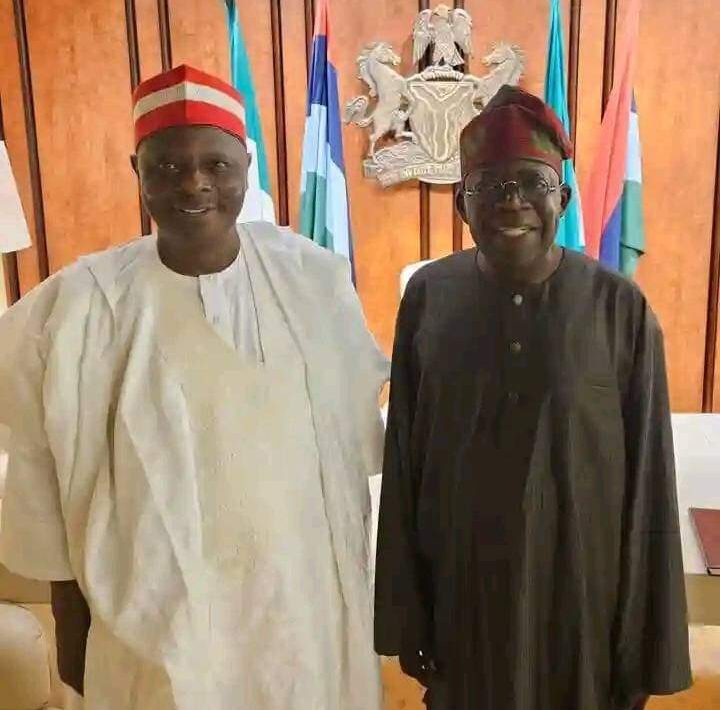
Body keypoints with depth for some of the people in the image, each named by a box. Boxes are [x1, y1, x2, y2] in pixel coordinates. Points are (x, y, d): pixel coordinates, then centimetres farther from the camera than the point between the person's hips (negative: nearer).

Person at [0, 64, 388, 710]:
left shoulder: (314, 278, -8)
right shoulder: (80, 306, -13)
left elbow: (354, 429, 1)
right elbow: (52, 479, -4)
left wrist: (361, 572, 8)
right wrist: (70, 627, 3)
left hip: (308, 603, 2)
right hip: (159, 623, -1)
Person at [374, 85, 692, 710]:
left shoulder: (620, 308, -13)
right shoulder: (429, 296, -9)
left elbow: (649, 482, -7)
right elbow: (402, 463, -3)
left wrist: (646, 646, -3)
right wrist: (406, 614, 1)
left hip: (579, 588, -1)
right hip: (461, 585, 2)